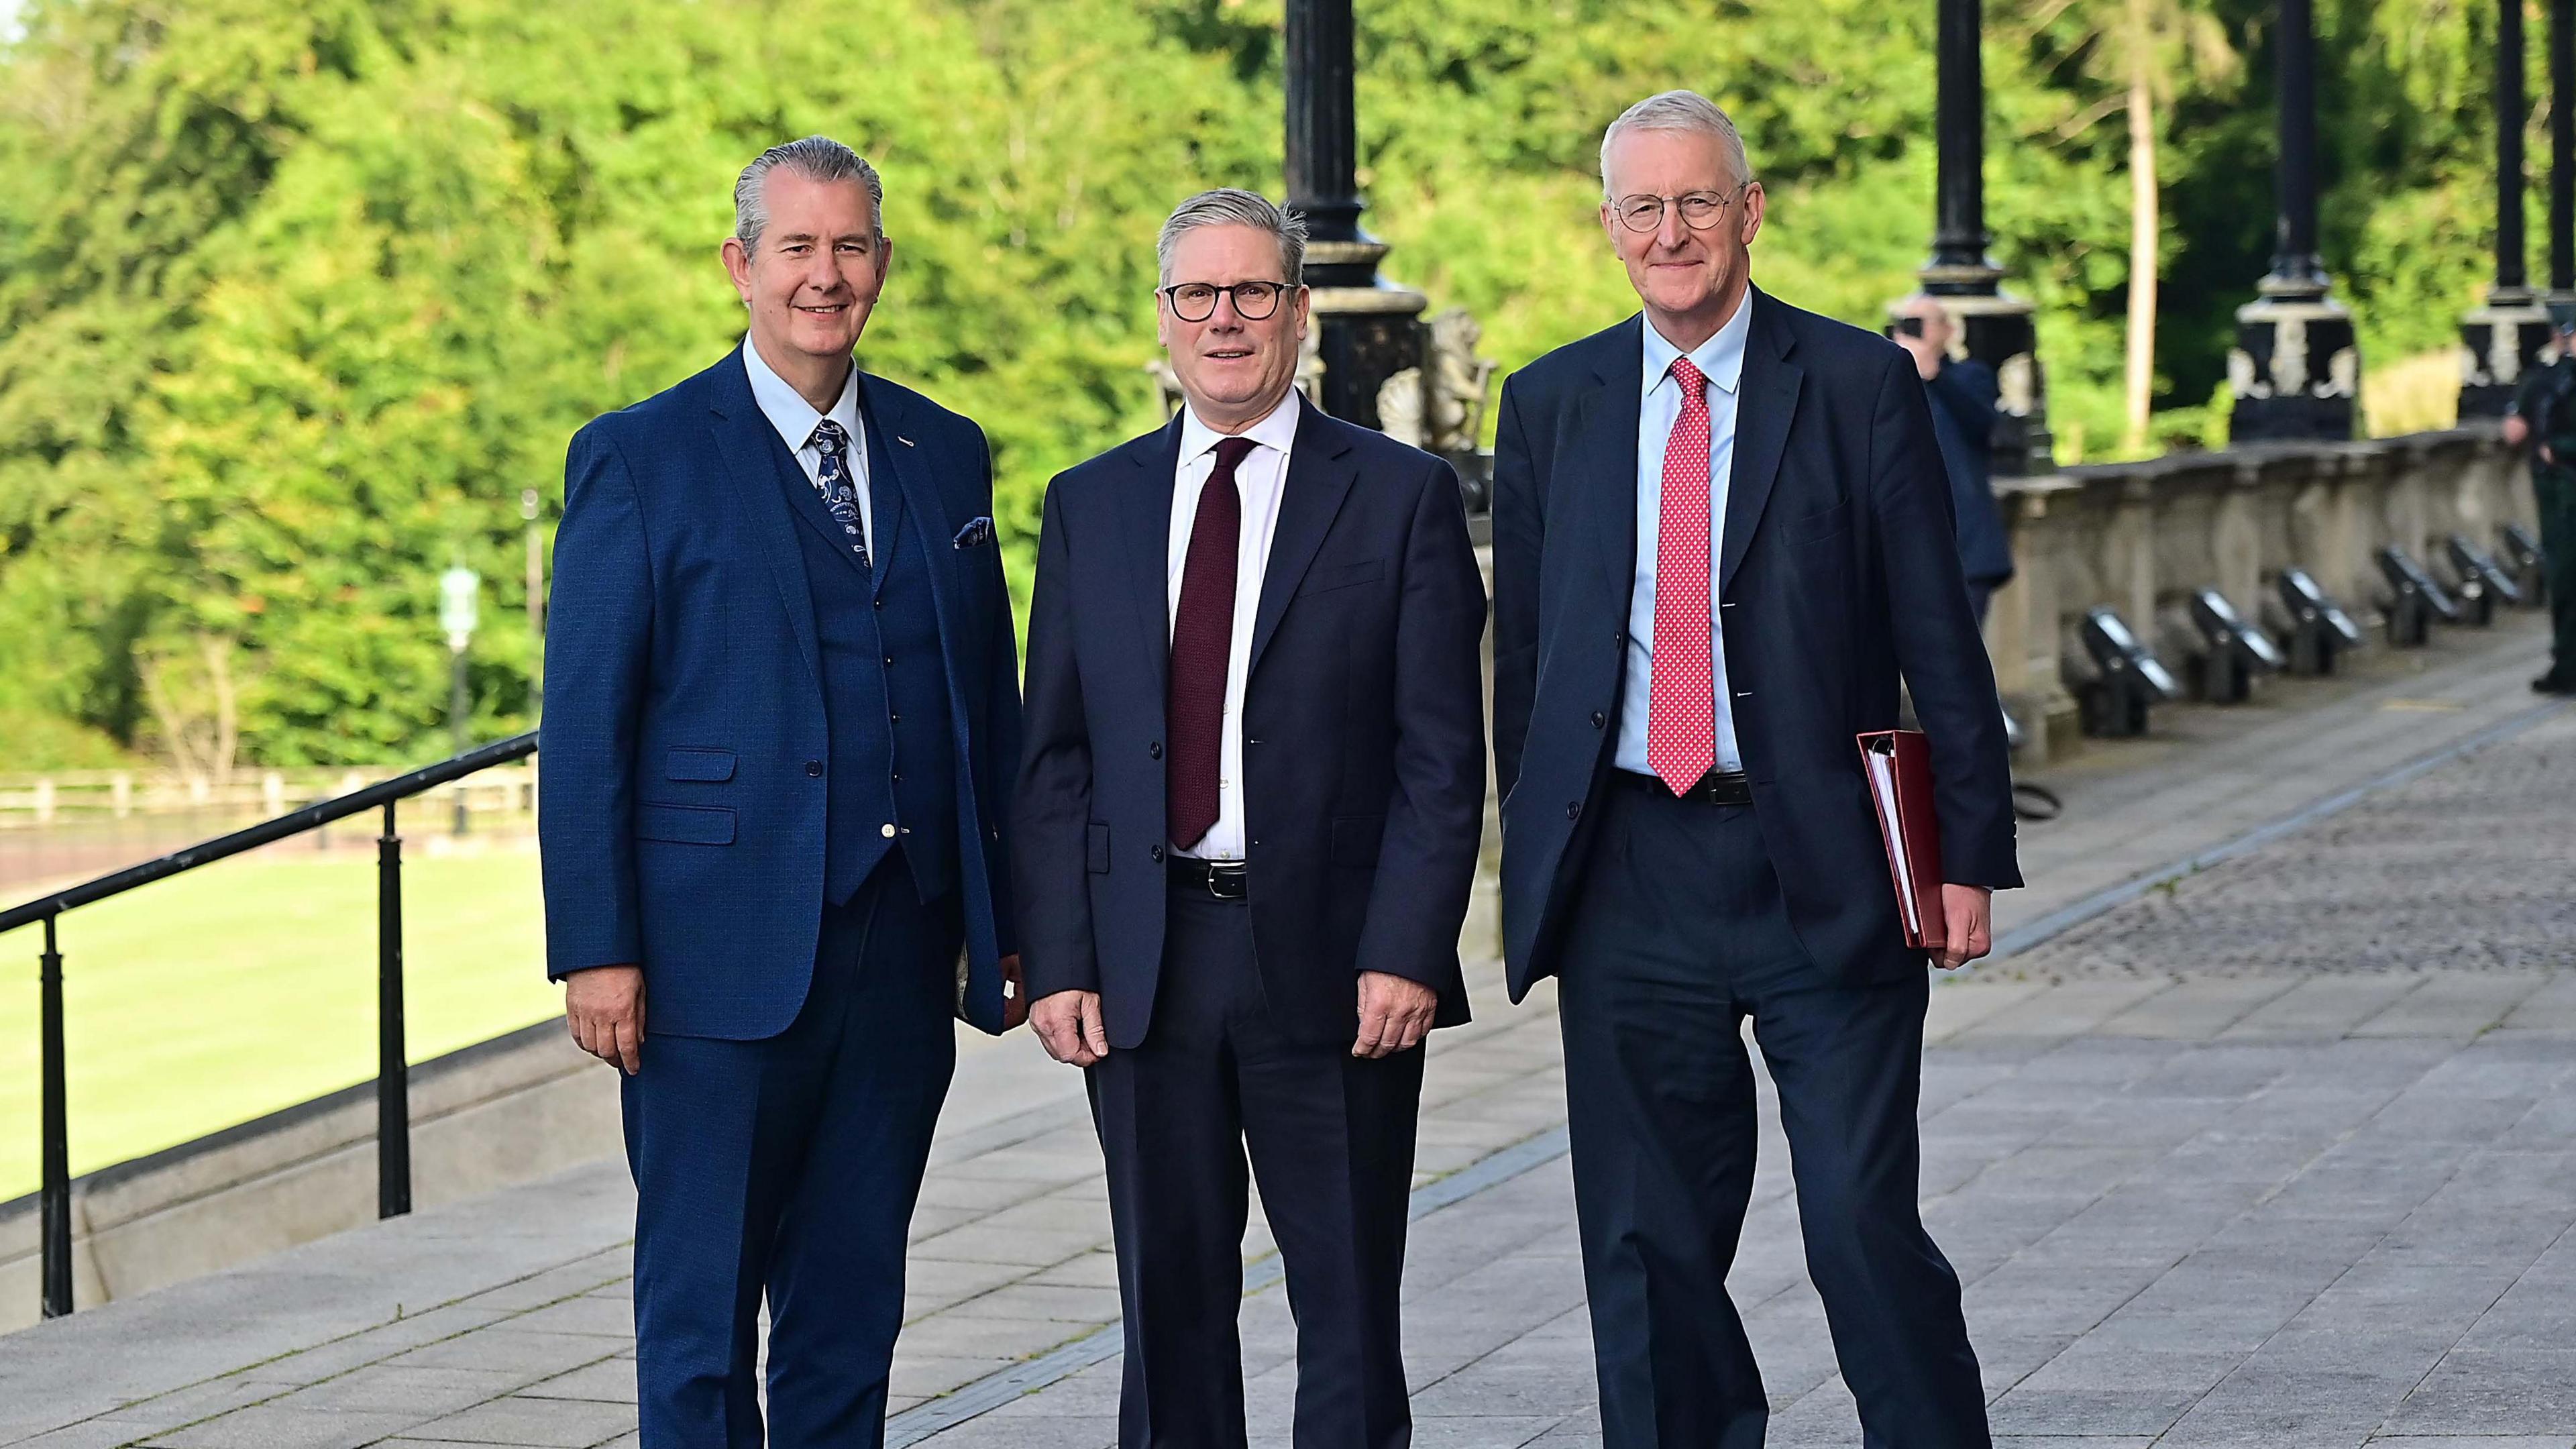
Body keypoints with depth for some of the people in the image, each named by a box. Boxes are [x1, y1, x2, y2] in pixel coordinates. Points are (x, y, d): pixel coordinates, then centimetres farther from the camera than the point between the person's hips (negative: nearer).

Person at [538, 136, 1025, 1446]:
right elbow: (584, 729, -4)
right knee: (701, 1306, -1)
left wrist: (1004, 915, 8)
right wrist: (595, 949, -11)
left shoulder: (945, 453, 13)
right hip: (726, 946, -4)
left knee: (854, 1307, 10)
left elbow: (990, 695, 15)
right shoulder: (638, 459, -1)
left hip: (905, 945, 5)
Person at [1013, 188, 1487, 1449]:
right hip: (1145, 959, 3)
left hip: (1333, 961, -3)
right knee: (1169, 1302, 7)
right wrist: (1056, 961, -1)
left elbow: (1444, 755, -3)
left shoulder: (1401, 497, 1)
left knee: (1349, 1305, 3)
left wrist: (1407, 953, -12)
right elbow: (1053, 757, 9)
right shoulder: (1091, 506, 11)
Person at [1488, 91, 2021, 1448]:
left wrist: (1968, 851, -5)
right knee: (1647, 1244, 7)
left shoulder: (1860, 384, 0)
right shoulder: (1549, 405, 10)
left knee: (1864, 1223, -6)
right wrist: (1532, 856, 10)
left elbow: (1937, 635, -1)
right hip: (1630, 869, 3)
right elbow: (1521, 648, 14)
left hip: (1820, 866, -3)